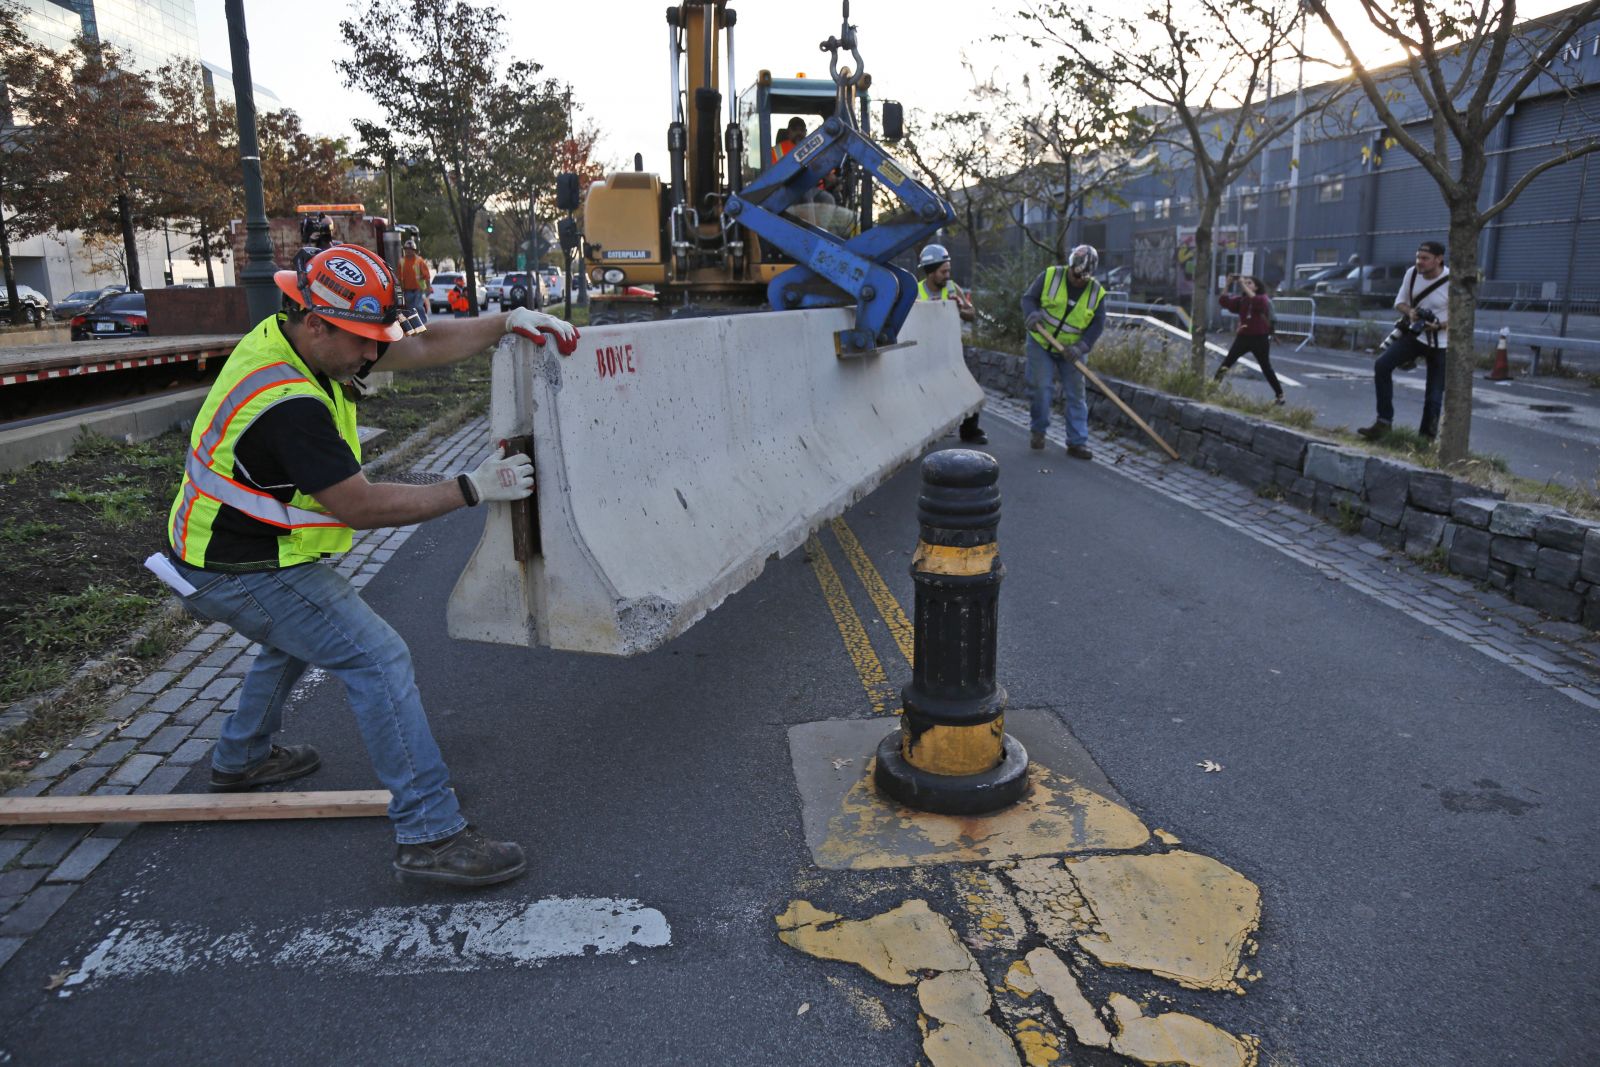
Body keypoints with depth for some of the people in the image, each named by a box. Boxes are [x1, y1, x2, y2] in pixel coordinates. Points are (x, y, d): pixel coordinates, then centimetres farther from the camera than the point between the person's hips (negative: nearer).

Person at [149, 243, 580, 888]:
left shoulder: (292, 335, -2)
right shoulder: (288, 403, -31)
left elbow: (421, 348, 0)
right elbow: (360, 506, -28)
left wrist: (507, 321, -9)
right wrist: (472, 489, -25)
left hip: (232, 547, 10)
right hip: (244, 574, -10)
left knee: (297, 636, 34)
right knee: (378, 660, -15)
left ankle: (240, 760, 52)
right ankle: (431, 836, -14)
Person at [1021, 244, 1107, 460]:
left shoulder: (1097, 292, -6)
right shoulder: (1050, 276, -11)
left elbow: (1097, 324, -4)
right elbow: (1029, 298, -5)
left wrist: (1081, 347, -19)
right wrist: (1032, 314, -27)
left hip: (1071, 350, 2)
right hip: (1040, 343, -2)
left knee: (1076, 394, 1)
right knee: (1041, 387, -7)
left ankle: (1077, 442, 5)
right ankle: (1038, 430, 15)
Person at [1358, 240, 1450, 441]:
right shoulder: (1412, 273, -6)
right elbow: (1399, 301, 7)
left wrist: (1438, 325, -30)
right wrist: (1409, 312, -16)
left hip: (1440, 343, -4)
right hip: (1414, 334, 4)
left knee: (1434, 395, 1)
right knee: (1382, 365, -17)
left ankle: (1426, 437, 16)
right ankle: (1384, 421, -13)